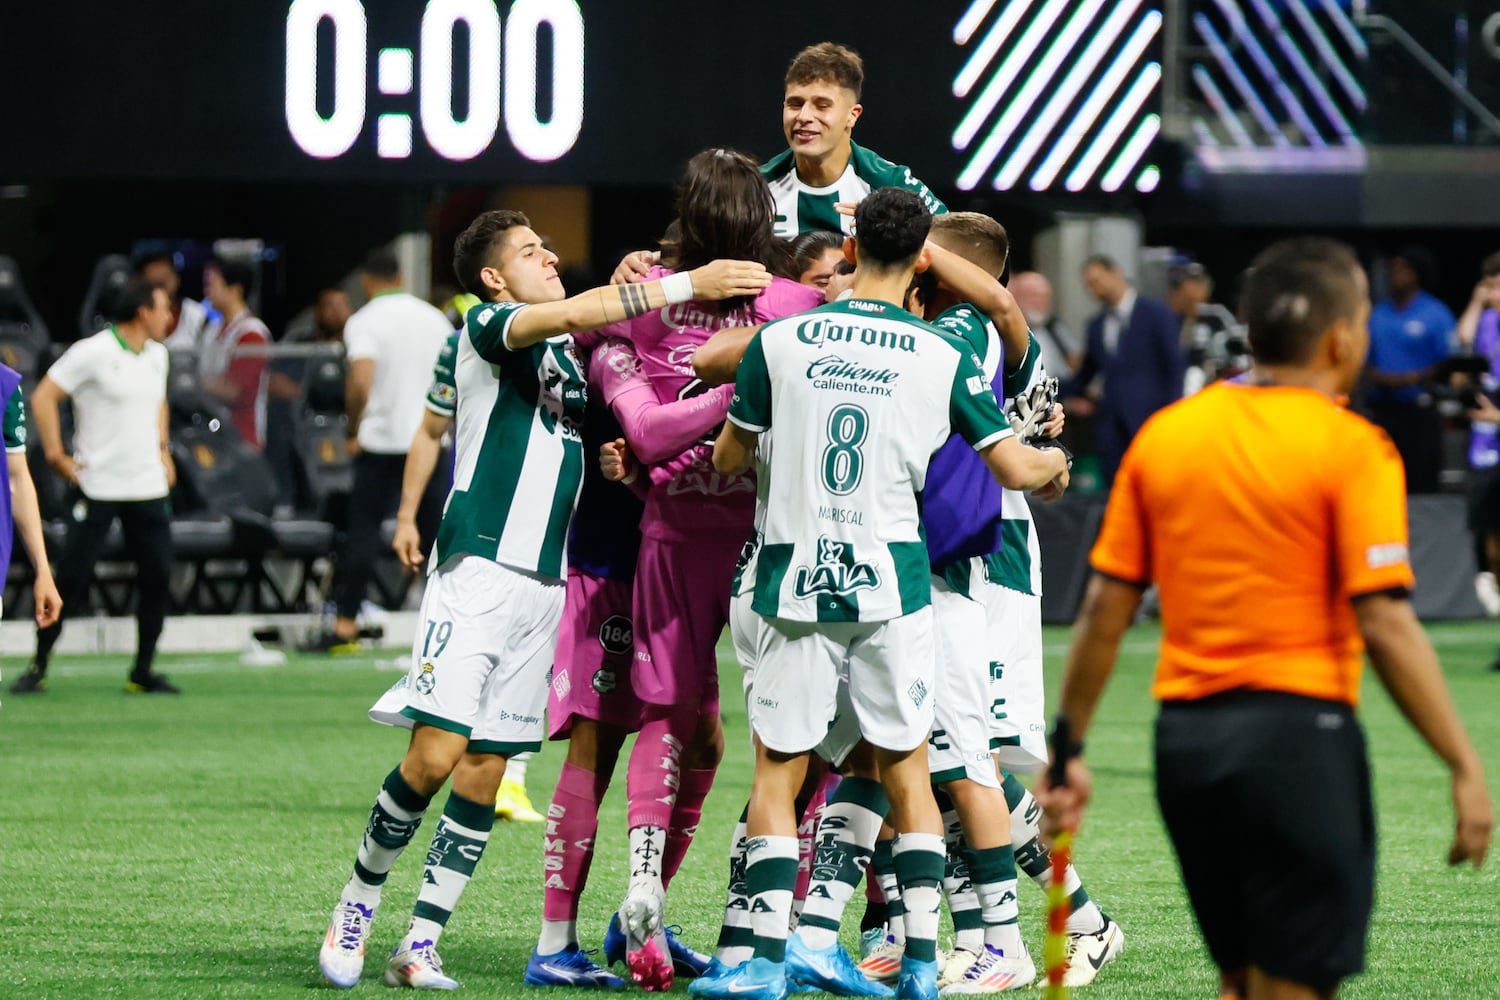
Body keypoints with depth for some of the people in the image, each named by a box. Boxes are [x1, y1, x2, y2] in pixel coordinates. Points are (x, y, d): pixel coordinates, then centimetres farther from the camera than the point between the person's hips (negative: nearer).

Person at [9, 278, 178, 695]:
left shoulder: (157, 355, 11)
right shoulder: (92, 353, -11)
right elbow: (43, 397, -9)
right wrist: (56, 454, -12)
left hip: (148, 486, 6)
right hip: (97, 486, -6)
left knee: (157, 575, 2)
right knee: (72, 576, -5)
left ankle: (142, 673, 12)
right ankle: (39, 667, 4)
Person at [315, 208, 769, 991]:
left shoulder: (565, 353, 21)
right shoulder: (485, 328, -3)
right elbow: (572, 312, -19)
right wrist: (687, 286, -22)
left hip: (543, 586, 7)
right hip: (477, 570, -7)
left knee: (484, 773, 3)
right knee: (435, 756, -14)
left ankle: (420, 946, 6)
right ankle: (356, 904, 6)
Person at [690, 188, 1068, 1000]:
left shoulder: (780, 342, 0)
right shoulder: (943, 358, -1)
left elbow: (728, 458, 10)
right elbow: (1013, 468, 4)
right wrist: (1054, 462, 27)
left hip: (796, 580, 0)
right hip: (891, 582, 0)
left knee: (777, 772, 5)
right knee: (905, 771, 10)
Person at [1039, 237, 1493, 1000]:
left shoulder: (1163, 436, 7)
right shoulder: (1350, 448, -9)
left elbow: (1105, 608, 7)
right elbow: (1384, 626, -14)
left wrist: (1069, 747, 14)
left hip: (1185, 736, 6)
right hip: (1298, 732, -6)